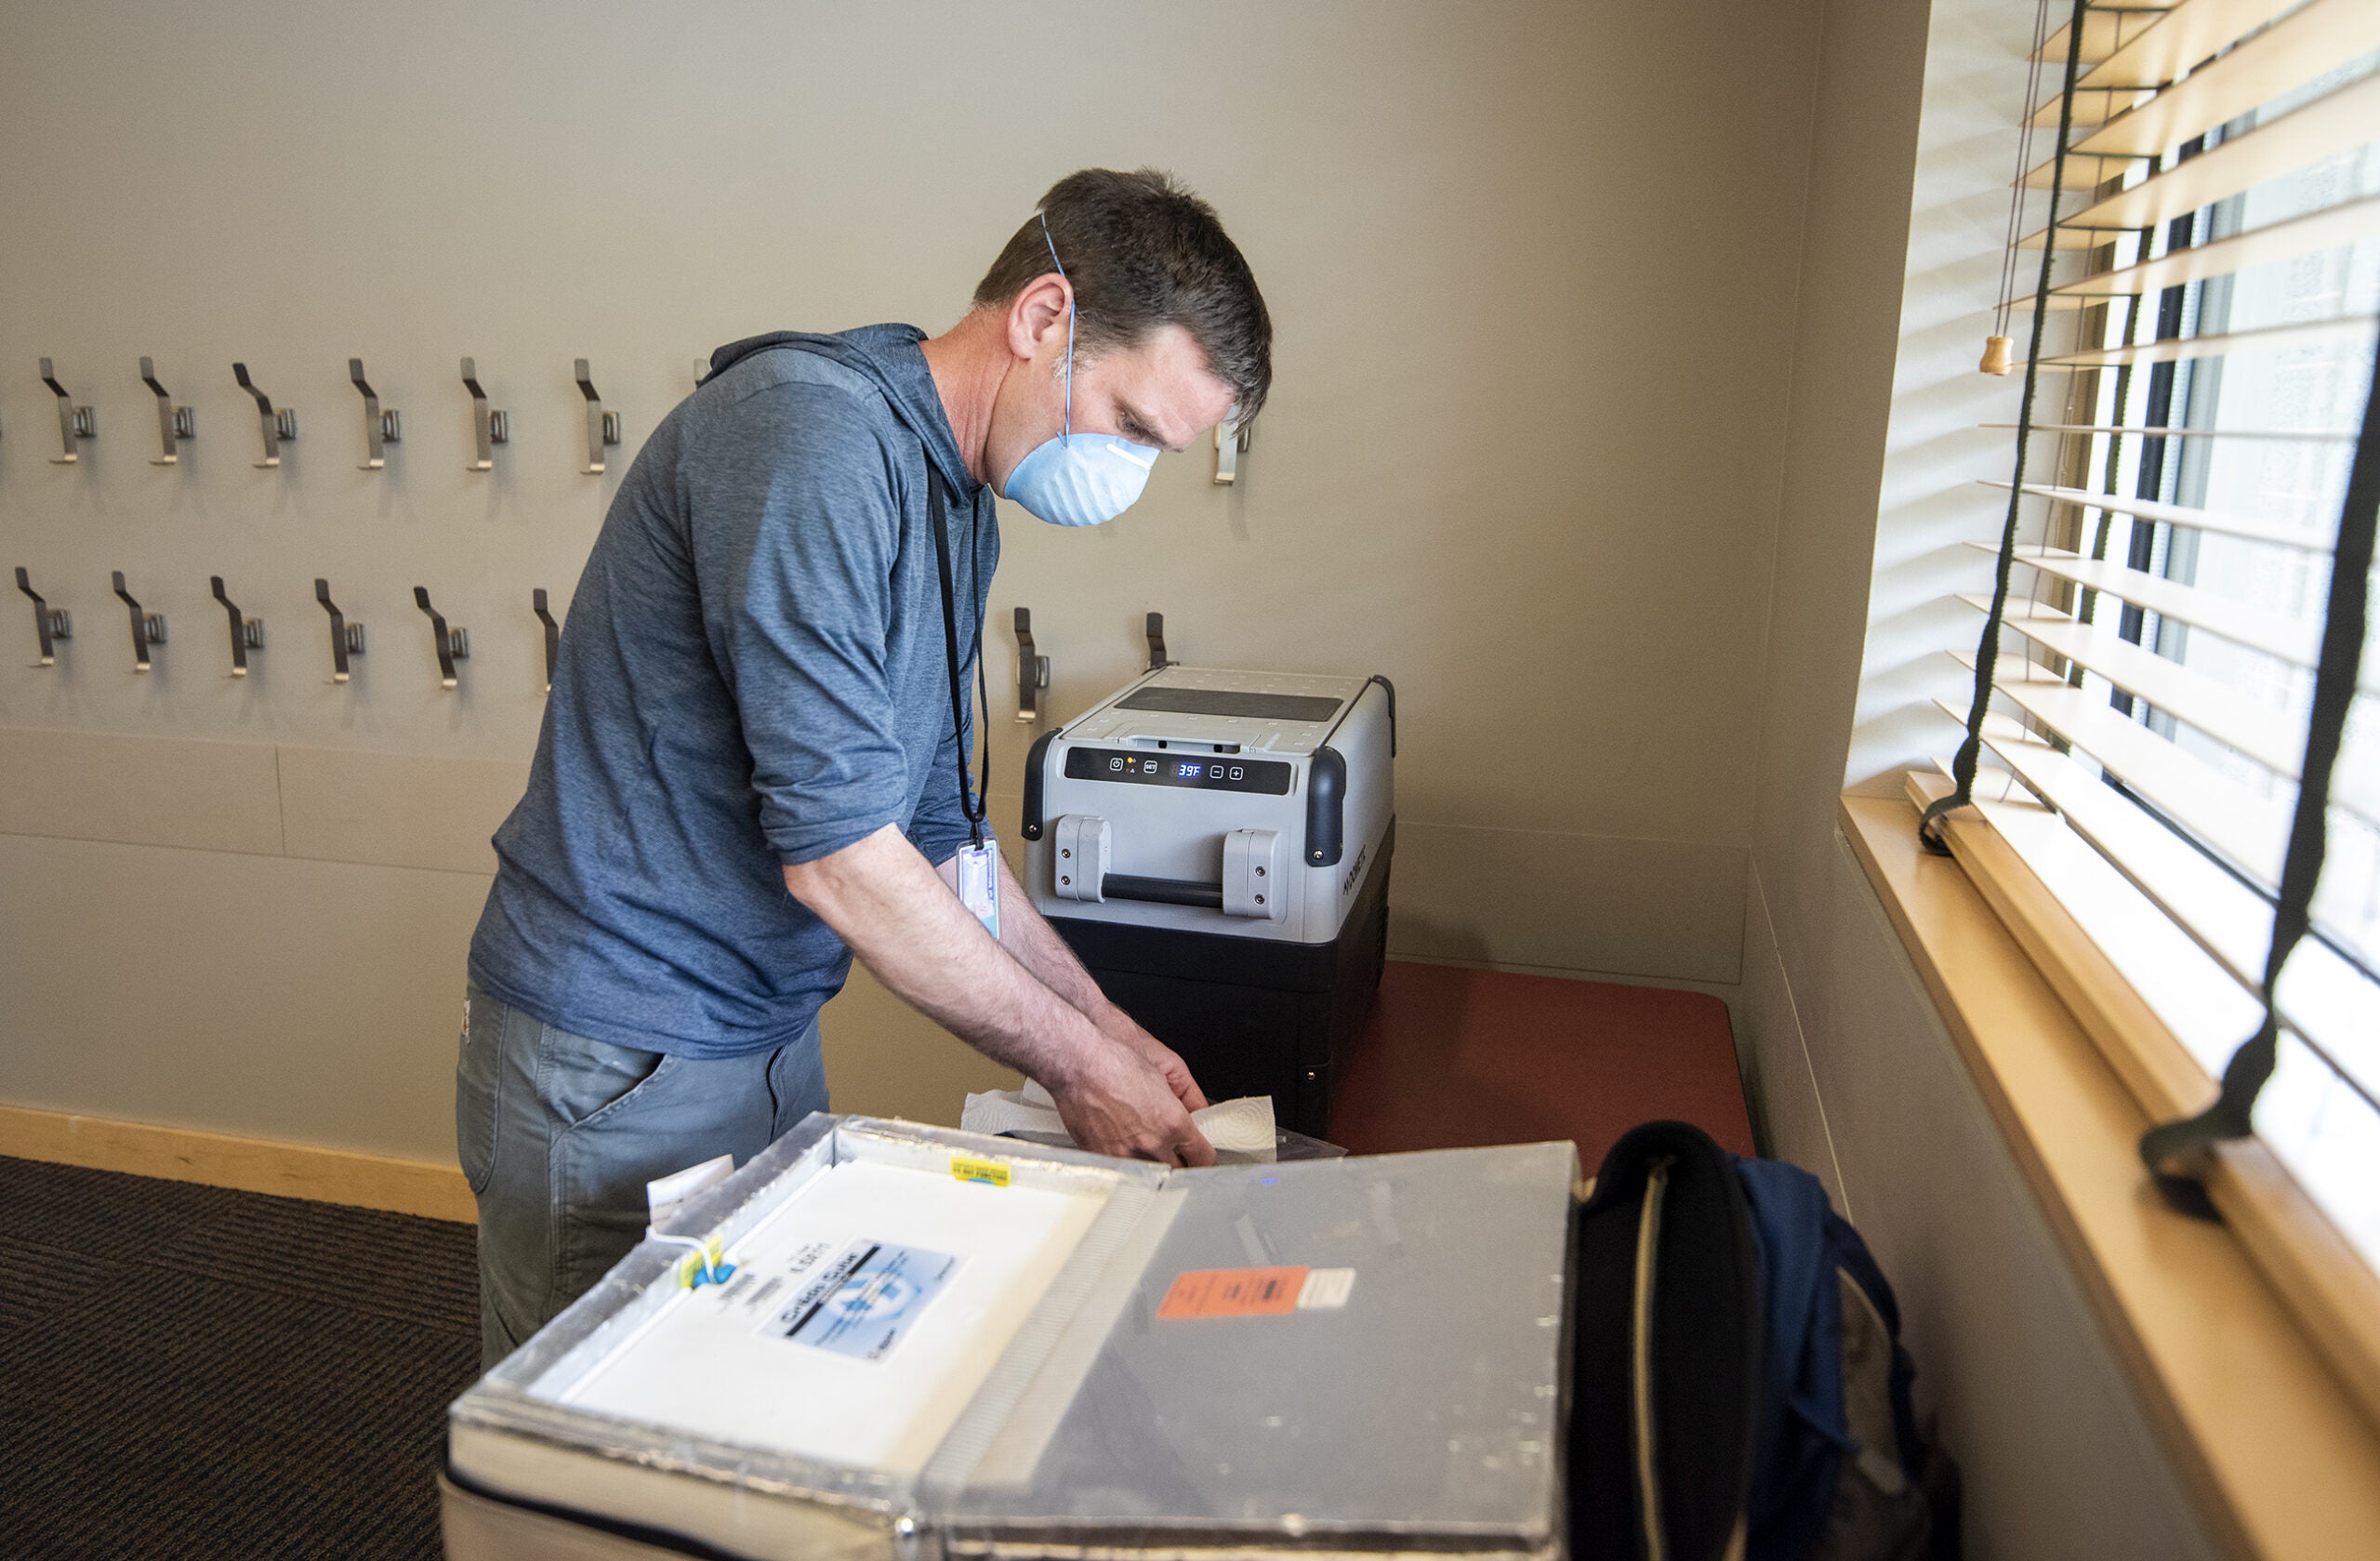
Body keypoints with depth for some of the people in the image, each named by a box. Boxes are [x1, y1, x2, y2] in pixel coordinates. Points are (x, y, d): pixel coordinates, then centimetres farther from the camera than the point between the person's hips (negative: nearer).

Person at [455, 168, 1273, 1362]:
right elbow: (835, 854, -26)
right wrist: (1075, 1062, -16)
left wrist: (1108, 1029, 7)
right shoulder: (811, 431, -22)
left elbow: (936, 835, 13)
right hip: (619, 1070, -8)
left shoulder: (958, 503, 8)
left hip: (767, 1036, 9)